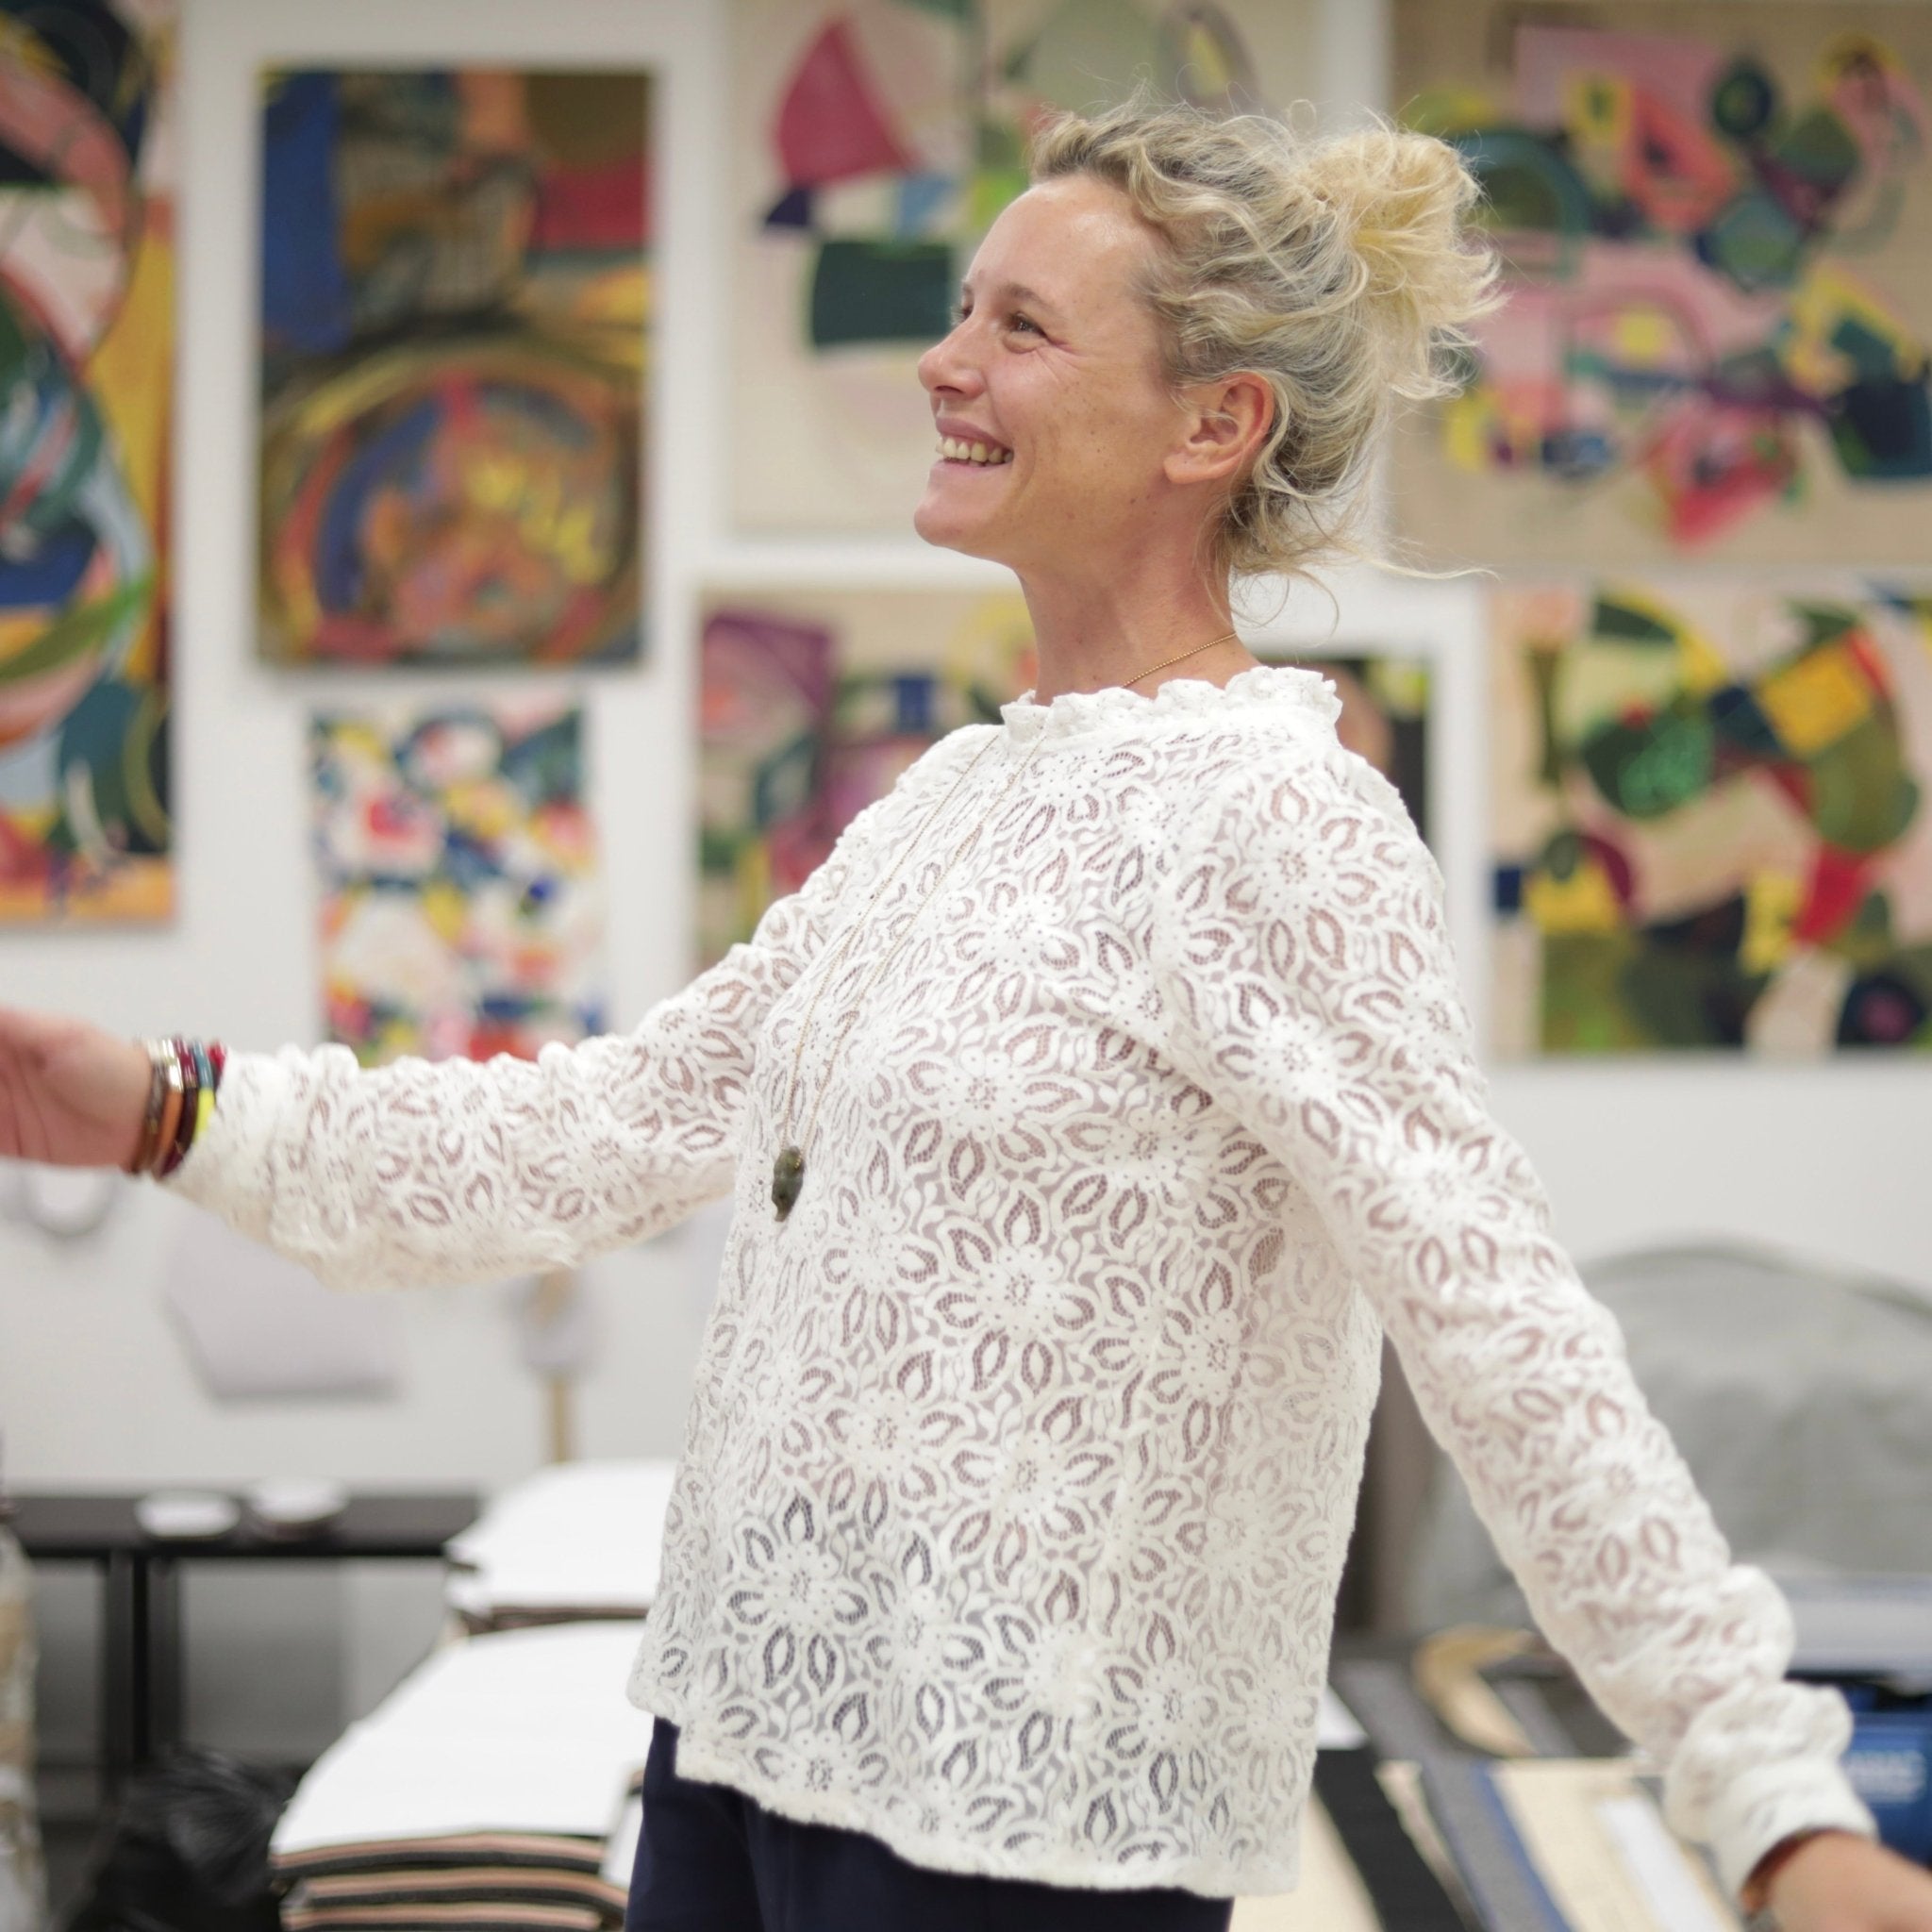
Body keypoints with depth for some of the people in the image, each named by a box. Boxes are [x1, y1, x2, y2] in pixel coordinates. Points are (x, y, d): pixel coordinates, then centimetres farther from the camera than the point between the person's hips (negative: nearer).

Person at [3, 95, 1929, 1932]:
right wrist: (182, 1115, 8)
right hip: (754, 1724, 8)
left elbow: (1502, 1333, -20)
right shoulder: (954, 795, 9)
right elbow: (630, 1121, 12)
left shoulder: (1266, 823, -15)